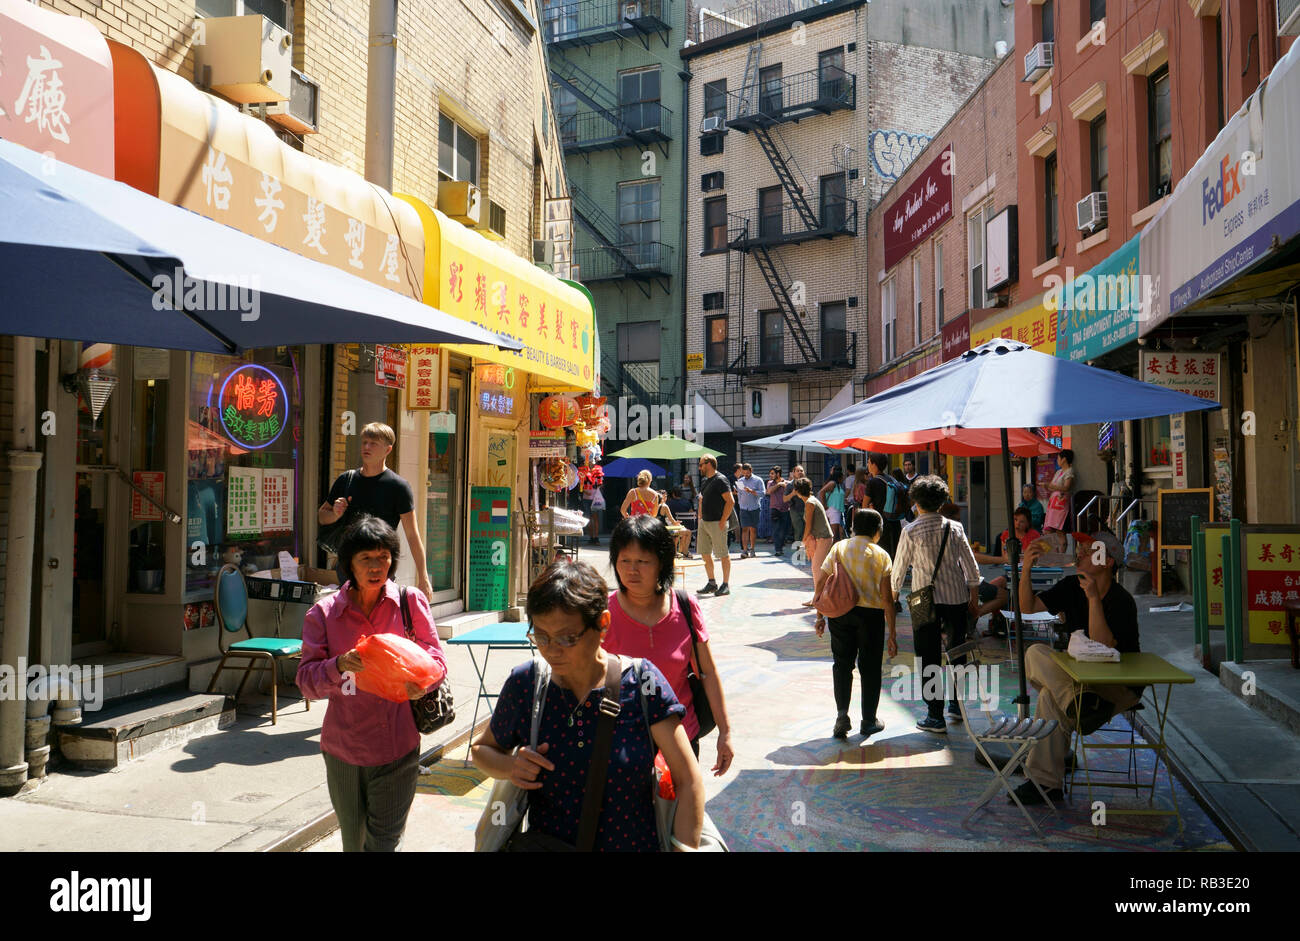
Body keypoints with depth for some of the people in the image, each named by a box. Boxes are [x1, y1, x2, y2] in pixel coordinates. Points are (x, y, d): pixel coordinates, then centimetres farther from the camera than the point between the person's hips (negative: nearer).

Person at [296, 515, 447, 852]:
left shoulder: (411, 602, -4)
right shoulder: (323, 612, -2)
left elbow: (435, 658, -2)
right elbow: (306, 679, -6)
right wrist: (339, 666, -27)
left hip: (397, 749, -1)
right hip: (344, 751, 2)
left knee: (384, 842, -1)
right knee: (354, 842, 19)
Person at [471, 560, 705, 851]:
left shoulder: (641, 682, -10)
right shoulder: (524, 684, -7)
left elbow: (689, 781, -7)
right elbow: (481, 749, 10)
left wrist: (684, 847, -17)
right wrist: (511, 766, -10)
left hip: (635, 843, -2)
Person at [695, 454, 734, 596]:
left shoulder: (720, 480, -12)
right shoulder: (704, 480, 14)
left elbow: (730, 501, -17)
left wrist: (722, 522, -18)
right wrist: (700, 518, 15)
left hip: (717, 523, -9)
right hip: (704, 522, 9)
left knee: (723, 555, -1)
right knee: (705, 553, 11)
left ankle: (726, 585, 6)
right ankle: (711, 583, 21)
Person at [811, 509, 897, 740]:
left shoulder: (839, 548, 3)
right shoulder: (880, 555, -1)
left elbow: (819, 582, 0)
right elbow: (887, 597, -4)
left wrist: (820, 615, 9)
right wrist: (892, 633, 1)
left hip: (840, 612, 2)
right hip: (870, 613, -1)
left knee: (842, 664, 13)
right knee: (870, 668, 11)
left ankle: (842, 715, 2)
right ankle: (868, 721, 19)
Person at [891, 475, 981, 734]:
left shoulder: (911, 532, -6)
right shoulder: (955, 528, 2)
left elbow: (899, 569, -1)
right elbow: (972, 568, 3)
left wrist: (892, 593, 14)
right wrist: (973, 600, 12)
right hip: (957, 598, 4)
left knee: (929, 659, 2)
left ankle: (935, 716, 4)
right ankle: (956, 704, 30)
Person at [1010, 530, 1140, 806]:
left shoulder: (1122, 602, -18)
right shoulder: (1072, 587, 1)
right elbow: (1028, 607, -4)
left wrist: (1093, 598, -34)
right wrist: (1026, 570, -19)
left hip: (1120, 687, -7)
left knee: (1050, 698, -30)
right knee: (1035, 653, -22)